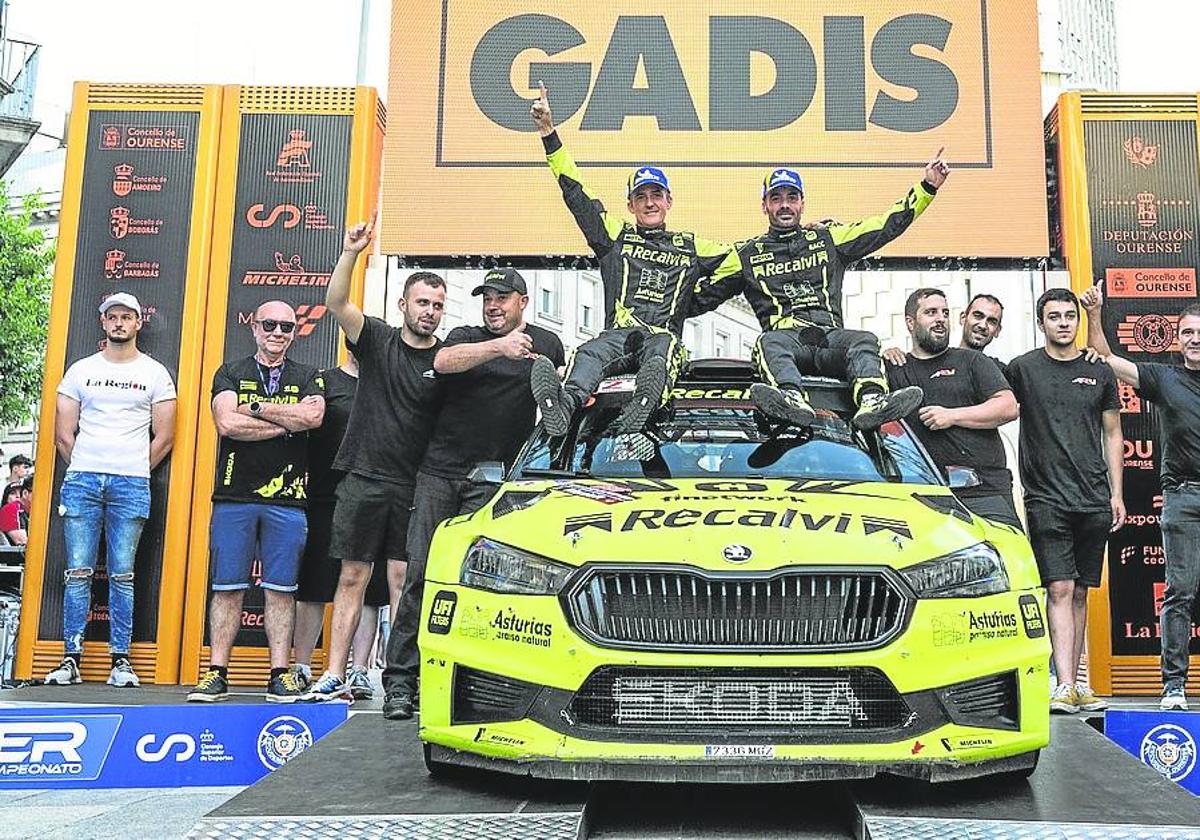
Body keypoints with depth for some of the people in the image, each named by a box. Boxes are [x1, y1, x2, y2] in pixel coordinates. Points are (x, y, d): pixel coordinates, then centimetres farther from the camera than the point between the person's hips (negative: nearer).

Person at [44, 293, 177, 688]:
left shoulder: (155, 373, 8)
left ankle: (120, 659, 4)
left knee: (122, 575, 0)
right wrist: (85, 472, 7)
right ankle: (71, 658, 5)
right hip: (82, 480, 1)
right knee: (79, 572, 0)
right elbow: (64, 434, 11)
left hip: (131, 483, -1)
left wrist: (134, 475, 6)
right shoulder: (81, 370, 12)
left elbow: (163, 437, 7)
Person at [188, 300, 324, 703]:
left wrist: (256, 407, -6)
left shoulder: (308, 378, 13)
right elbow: (228, 423, -8)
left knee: (281, 589, 2)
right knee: (227, 587, 1)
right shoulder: (230, 374, 11)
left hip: (287, 500, 1)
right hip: (234, 496, 0)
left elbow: (313, 416, -9)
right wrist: (288, 422, -6)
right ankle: (217, 674, 6)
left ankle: (280, 675, 6)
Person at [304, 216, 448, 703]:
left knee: (404, 581, 0)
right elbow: (336, 302, -10)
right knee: (352, 578, 5)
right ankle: (334, 677, 10)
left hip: (414, 488, 0)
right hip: (363, 480, 1)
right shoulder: (377, 339, 5)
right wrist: (351, 252, -24)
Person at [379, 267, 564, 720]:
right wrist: (499, 347, -27)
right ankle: (399, 679, -2)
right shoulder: (466, 337, 9)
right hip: (439, 473, 1)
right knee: (421, 574, -4)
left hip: (494, 481, 0)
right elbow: (442, 362, -15)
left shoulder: (546, 344, 14)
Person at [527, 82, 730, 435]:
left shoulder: (691, 247, 27)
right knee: (590, 353, -36)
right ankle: (563, 405, -66)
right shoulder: (616, 236, 25)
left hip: (664, 337, 0)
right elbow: (574, 192, 22)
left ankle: (641, 406, -70)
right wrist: (548, 131, 19)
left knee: (660, 351, -39)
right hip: (617, 334, 1)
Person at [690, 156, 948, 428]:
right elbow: (700, 298, 25)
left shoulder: (829, 238, 25)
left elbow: (889, 225, 24)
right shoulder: (746, 254, 23)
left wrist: (928, 186, 19)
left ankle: (872, 400, -57)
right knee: (769, 343, -36)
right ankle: (793, 399, -64)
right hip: (785, 336, -2)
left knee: (864, 341, -30)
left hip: (831, 337, 2)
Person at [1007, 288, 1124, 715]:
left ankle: (1075, 683, 16)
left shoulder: (1099, 374, 11)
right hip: (1046, 499, -3)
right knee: (1059, 589, -10)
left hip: (1094, 501, 3)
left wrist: (1116, 493, 10)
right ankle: (1064, 687, -12)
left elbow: (1112, 435, 15)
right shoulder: (1023, 368, 3)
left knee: (1080, 592, 8)